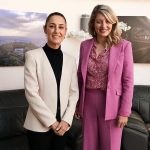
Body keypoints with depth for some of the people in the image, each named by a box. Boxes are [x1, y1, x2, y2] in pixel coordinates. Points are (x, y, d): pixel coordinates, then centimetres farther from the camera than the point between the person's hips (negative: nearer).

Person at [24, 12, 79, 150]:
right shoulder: (33, 56, -8)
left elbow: (74, 92, 4)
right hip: (39, 125, -3)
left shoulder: (70, 60, 5)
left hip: (62, 125, 4)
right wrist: (51, 122, -12)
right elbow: (31, 93, -12)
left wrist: (66, 120, -8)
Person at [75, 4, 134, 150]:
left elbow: (128, 81, -7)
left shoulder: (124, 45, -6)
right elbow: (80, 77, 9)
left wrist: (124, 111, -10)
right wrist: (77, 105, 9)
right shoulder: (85, 45, 3)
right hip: (88, 102, 3)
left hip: (111, 104, -3)